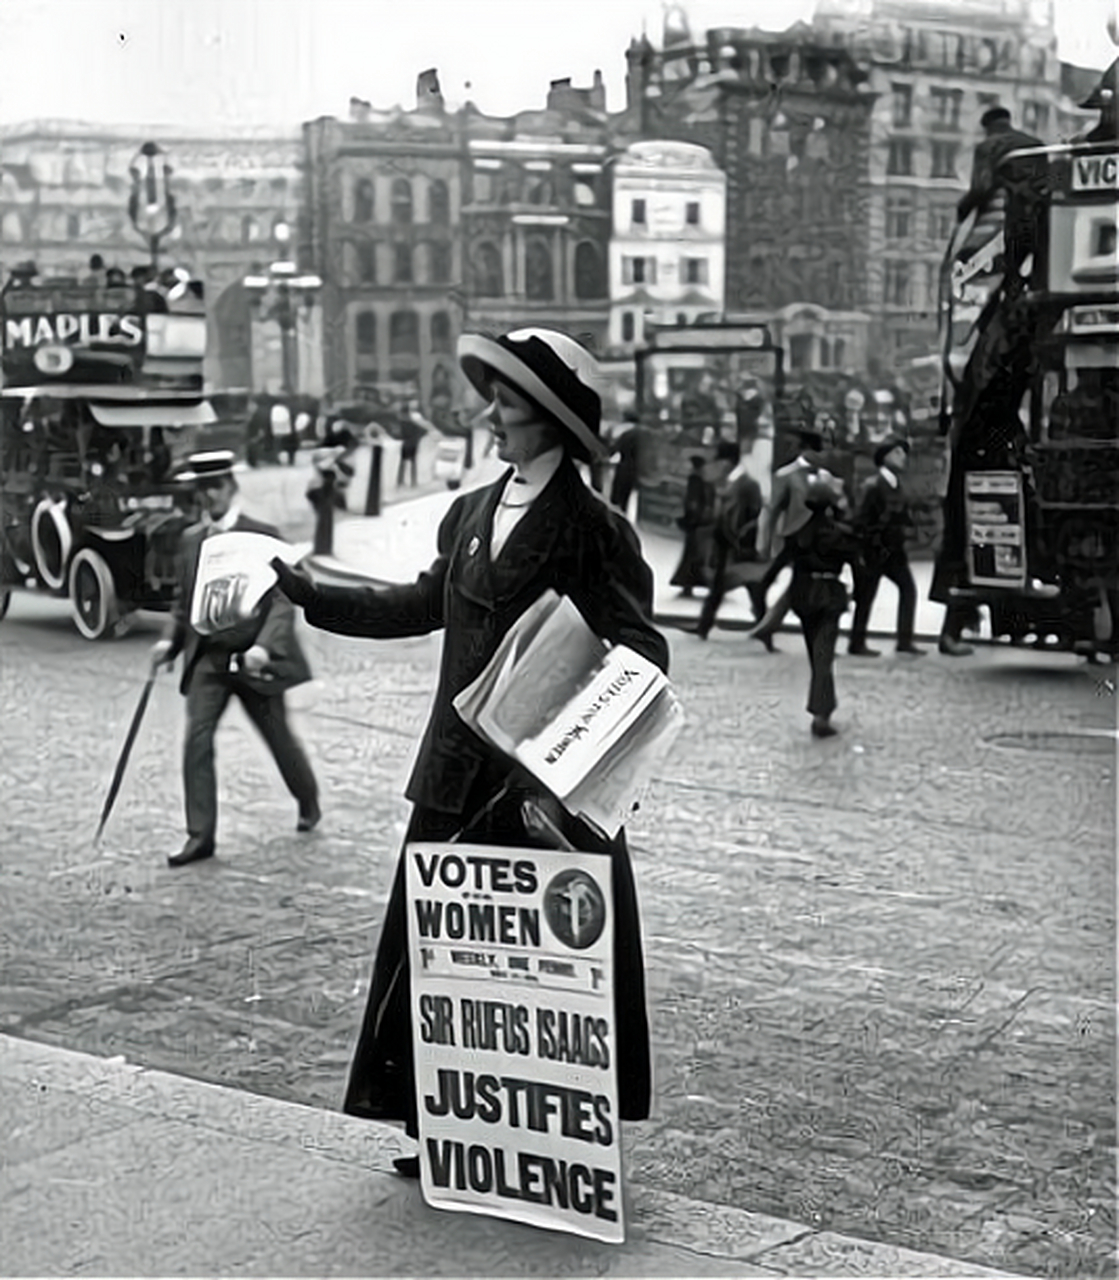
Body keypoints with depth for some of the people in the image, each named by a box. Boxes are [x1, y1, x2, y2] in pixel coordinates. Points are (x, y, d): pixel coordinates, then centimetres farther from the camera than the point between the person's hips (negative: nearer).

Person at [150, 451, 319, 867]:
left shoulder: (261, 536, -9)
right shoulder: (191, 539, 8)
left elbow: (282, 602, -13)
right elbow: (183, 602, 16)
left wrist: (264, 646, -28)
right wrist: (170, 640, -1)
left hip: (253, 659, -4)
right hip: (208, 657, 4)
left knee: (279, 738, 12)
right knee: (197, 740, -10)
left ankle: (308, 801, 40)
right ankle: (200, 835, -6)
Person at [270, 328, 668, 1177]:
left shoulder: (593, 531, -9)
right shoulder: (472, 514, 11)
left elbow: (642, 654, -12)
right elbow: (424, 605, 23)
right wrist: (307, 595, 21)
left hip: (549, 785, -6)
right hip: (458, 780, 6)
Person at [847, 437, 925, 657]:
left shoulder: (898, 486, 9)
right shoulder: (873, 486, -14)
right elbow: (861, 520, -15)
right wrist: (860, 552, -16)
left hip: (892, 549, 7)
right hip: (873, 549, -7)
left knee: (908, 587, -1)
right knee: (866, 596, 0)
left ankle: (905, 640, 3)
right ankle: (857, 643, 11)